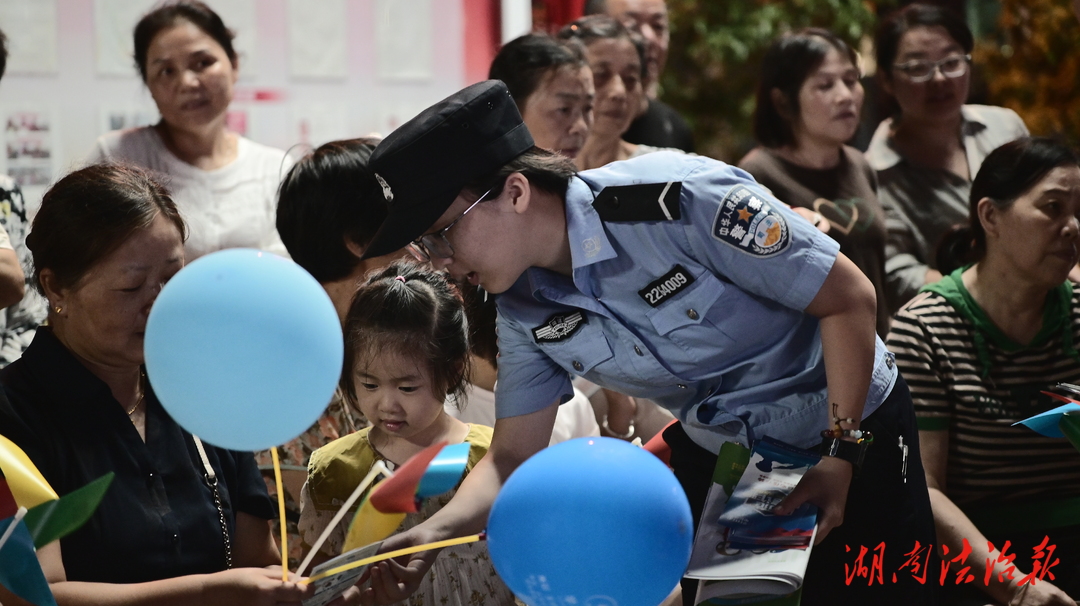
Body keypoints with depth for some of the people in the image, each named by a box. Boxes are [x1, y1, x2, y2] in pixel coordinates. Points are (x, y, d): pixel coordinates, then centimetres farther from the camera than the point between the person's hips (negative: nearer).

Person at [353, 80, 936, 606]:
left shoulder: (679, 198, -33)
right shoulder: (523, 309, -12)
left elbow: (850, 299, -25)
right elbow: (512, 456, -5)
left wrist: (841, 455, -24)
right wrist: (434, 531, -25)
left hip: (850, 430, -5)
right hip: (716, 451, 5)